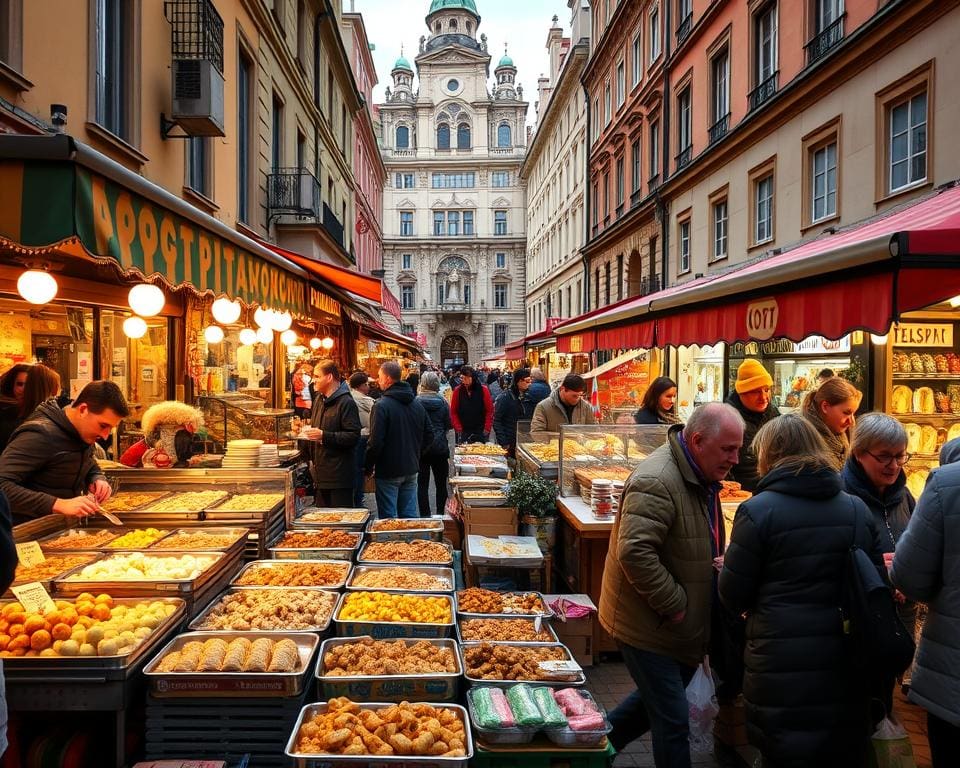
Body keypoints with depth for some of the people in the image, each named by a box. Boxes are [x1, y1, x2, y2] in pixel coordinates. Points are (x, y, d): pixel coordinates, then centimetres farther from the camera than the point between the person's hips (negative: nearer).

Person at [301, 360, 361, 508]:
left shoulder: (346, 403, -14)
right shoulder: (319, 399, 15)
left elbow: (354, 436, -21)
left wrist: (324, 436, -22)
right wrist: (308, 430, 9)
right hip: (321, 473, 9)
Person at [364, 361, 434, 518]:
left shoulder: (381, 405, -15)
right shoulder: (416, 404, 7)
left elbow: (375, 442, -19)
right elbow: (429, 436, 12)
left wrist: (368, 466, -6)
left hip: (388, 471, -6)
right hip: (411, 470, 7)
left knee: (388, 518, 2)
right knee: (410, 515, 13)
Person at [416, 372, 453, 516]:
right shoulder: (442, 402, -6)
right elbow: (449, 425, -1)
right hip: (440, 447, 1)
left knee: (422, 483, 6)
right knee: (441, 483, 13)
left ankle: (424, 515, 7)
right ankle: (440, 514, 17)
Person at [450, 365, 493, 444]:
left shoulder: (483, 390, -5)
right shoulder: (458, 391, -3)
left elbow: (490, 411, -3)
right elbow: (453, 412, 2)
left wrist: (487, 429, -8)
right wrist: (459, 429, -4)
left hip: (481, 432, -1)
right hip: (463, 432, 1)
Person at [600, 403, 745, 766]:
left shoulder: (702, 476, 7)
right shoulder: (656, 481, -25)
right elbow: (634, 553, -33)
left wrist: (720, 563, 2)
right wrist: (675, 606, -23)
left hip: (679, 626, 10)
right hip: (648, 624, -10)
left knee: (656, 700, 23)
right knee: (673, 721, 0)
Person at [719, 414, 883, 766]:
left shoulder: (757, 511, -14)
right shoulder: (858, 509, 2)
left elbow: (733, 597, -9)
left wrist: (728, 566, 11)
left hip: (782, 672, -5)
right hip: (846, 670, 5)